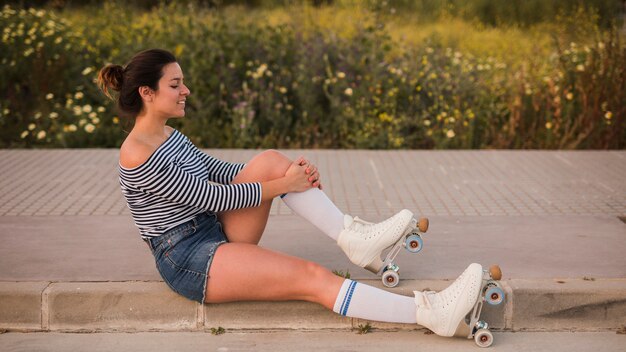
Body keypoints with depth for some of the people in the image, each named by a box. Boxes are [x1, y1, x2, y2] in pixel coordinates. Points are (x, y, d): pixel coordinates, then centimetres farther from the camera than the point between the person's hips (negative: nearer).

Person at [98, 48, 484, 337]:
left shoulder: (169, 135, 12)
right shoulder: (137, 155, -18)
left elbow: (218, 170, 12)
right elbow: (209, 197, -19)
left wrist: (287, 172, -3)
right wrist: (283, 185, -13)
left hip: (217, 234, 9)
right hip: (188, 260, -9)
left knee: (270, 160, -8)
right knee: (313, 277, -21)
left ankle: (352, 235, -10)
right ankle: (430, 313, -24)